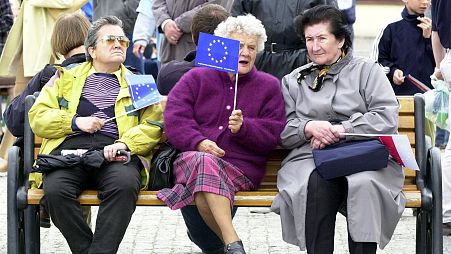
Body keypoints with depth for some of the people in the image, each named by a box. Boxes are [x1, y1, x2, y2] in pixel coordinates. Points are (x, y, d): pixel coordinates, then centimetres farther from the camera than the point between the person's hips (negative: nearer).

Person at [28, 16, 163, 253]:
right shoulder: (66, 77, 25)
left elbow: (153, 125, 9)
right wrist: (75, 122, 0)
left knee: (124, 184, -36)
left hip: (114, 152, 0)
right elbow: (37, 117, 16)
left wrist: (125, 143, -11)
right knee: (55, 189, -33)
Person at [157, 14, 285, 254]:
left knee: (203, 182, -37)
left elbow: (272, 134, 9)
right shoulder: (196, 77, 18)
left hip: (241, 166, -1)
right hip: (192, 158, 1)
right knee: (202, 162, -39)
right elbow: (175, 116, 4)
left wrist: (243, 128, -11)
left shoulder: (269, 86, 18)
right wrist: (199, 142, -14)